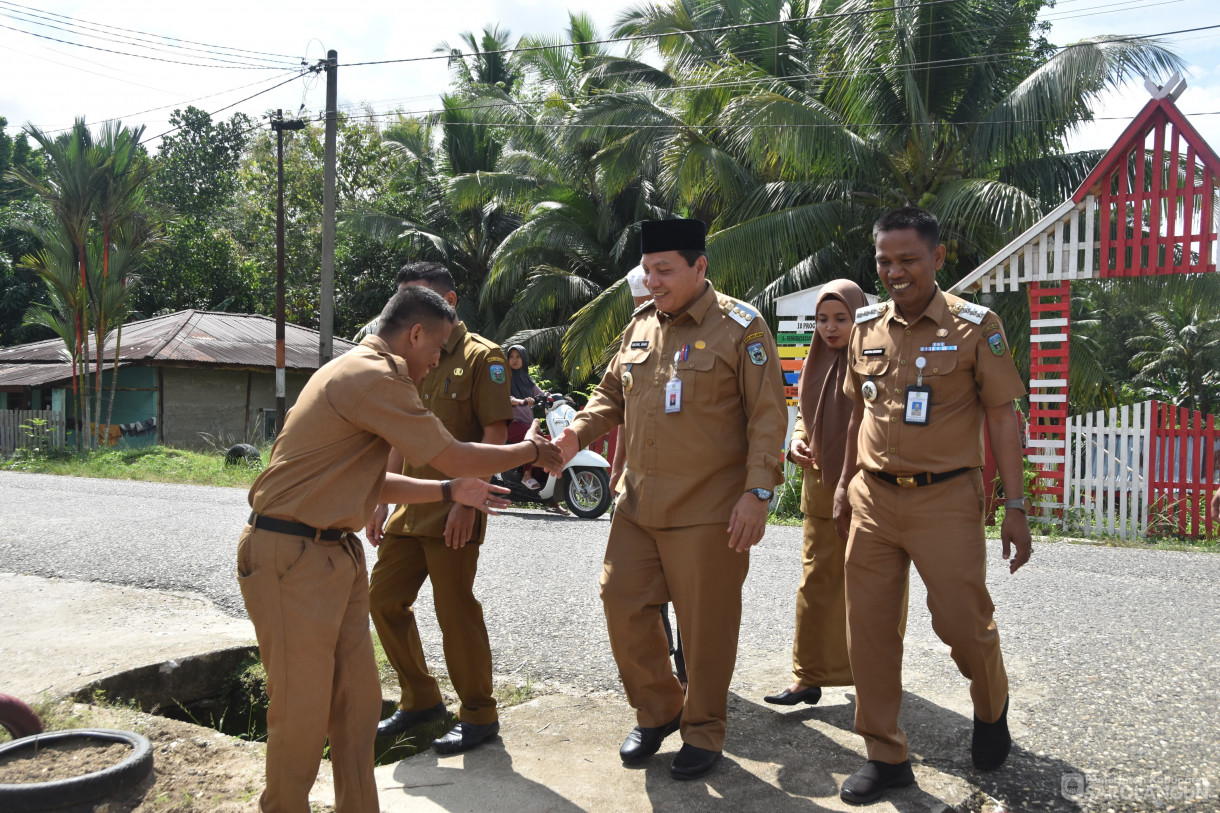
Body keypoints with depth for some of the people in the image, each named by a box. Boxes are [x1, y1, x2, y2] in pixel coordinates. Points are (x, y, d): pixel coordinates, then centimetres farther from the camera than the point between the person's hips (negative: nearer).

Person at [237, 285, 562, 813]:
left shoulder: (362, 374, 17)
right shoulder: (373, 377, -17)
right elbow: (452, 456, -15)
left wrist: (452, 492, 17)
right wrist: (528, 451, 0)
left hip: (336, 553, 10)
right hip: (292, 557, -10)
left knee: (357, 704, 11)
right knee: (303, 711, -1)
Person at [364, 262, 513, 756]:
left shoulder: (481, 357, -7)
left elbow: (495, 434, -12)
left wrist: (466, 498, -19)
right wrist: (381, 500, 16)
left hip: (452, 511, -8)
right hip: (410, 507, 8)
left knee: (456, 612, -3)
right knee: (384, 600, 10)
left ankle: (479, 715, 14)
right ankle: (421, 700, 27)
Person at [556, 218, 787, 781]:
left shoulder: (739, 328, -6)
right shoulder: (639, 327, 12)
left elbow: (767, 416, -8)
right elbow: (611, 394, 20)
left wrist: (757, 492, -16)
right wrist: (577, 433, 0)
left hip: (708, 512, -6)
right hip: (638, 503, 6)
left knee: (705, 624, 3)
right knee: (622, 603, 7)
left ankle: (703, 731, 24)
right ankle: (657, 711, 29)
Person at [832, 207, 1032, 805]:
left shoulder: (976, 326, -5)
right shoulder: (866, 327, 8)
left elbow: (1001, 418, -4)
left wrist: (1016, 507, -7)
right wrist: (845, 482, 17)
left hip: (945, 499, -4)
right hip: (873, 499, 4)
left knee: (964, 623, 0)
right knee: (869, 627, 4)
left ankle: (991, 708, 35)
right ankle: (885, 757, 19)